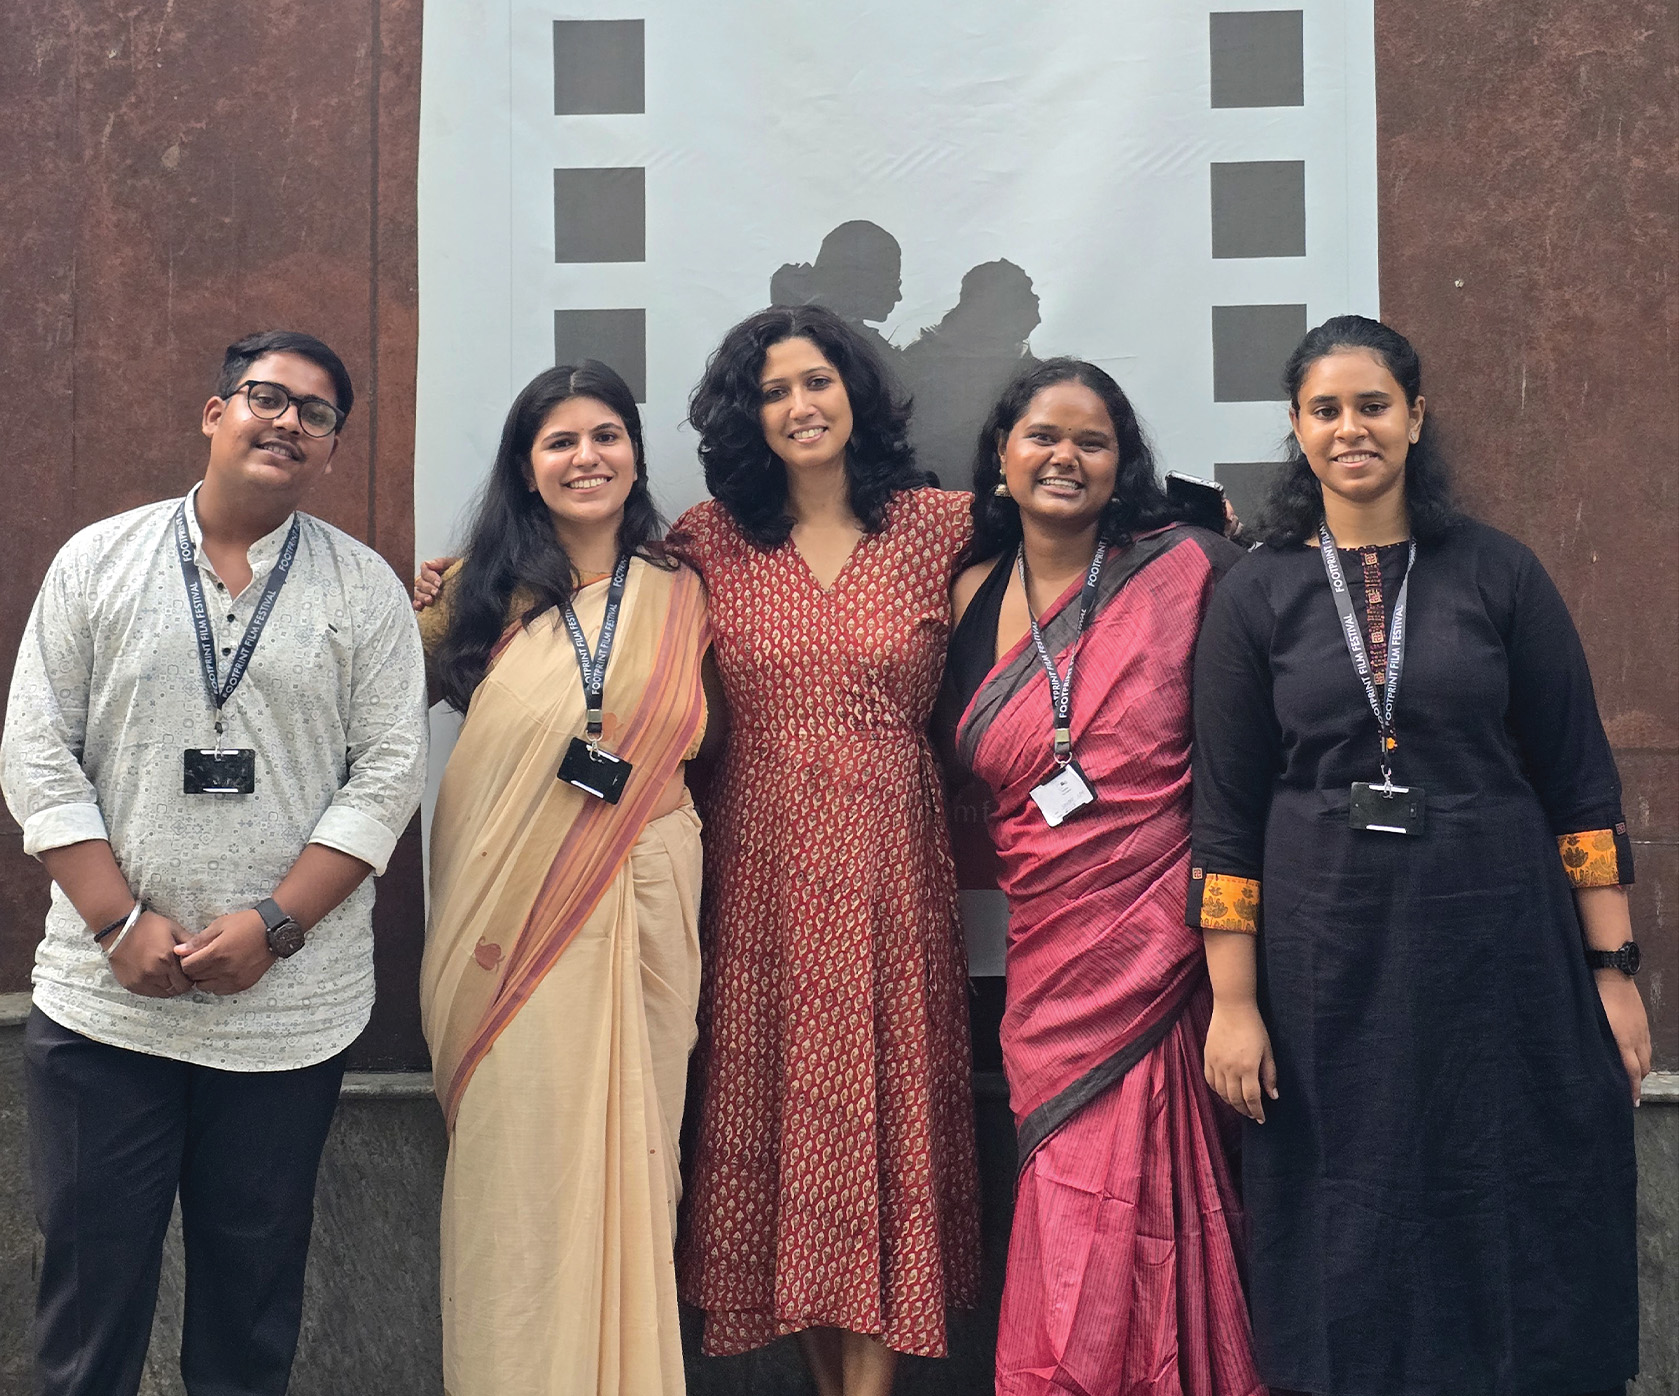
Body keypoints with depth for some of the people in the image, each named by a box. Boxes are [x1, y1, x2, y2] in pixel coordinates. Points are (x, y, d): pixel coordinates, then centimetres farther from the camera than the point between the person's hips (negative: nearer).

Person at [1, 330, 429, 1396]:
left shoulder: (366, 588, 2)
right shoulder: (97, 561, 4)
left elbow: (388, 771, -3)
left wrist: (274, 927, -13)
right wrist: (122, 922, -9)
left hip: (291, 1006, 0)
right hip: (104, 997, 1)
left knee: (255, 1273, 12)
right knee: (91, 1268, 9)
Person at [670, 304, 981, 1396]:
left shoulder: (938, 526, 4)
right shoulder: (710, 540, 6)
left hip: (891, 866, -1)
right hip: (761, 866, 1)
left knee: (884, 1112, 1)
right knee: (778, 1111, 5)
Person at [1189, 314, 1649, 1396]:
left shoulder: (1498, 573, 1)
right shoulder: (1257, 597, 1)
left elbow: (1581, 780, 2)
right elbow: (1227, 812, 1)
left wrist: (1613, 970, -3)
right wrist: (1233, 1003, -3)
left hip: (1498, 942, 0)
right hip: (1326, 958, 0)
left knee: (1515, 1222, 8)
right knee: (1353, 1240, 10)